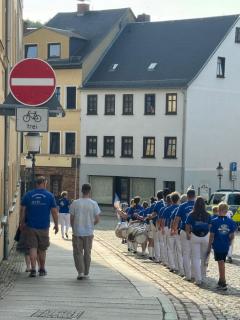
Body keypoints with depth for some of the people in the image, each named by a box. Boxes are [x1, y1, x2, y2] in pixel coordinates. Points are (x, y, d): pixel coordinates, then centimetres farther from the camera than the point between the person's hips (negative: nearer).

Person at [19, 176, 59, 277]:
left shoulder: (28, 195, 0)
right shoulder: (49, 196, -3)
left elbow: (22, 210, 2)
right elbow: (54, 212, -2)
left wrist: (22, 223, 12)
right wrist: (56, 225, 8)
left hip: (31, 226, 0)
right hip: (44, 227, 0)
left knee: (32, 248, 2)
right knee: (42, 249, 12)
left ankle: (33, 269, -8)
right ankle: (42, 269, 21)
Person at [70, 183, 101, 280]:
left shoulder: (75, 203, -5)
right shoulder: (93, 204, -6)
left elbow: (71, 218, -1)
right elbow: (97, 219, -5)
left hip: (77, 232, -1)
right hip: (89, 233, 1)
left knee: (78, 252, 7)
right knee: (87, 253, 12)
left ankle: (80, 272, -6)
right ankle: (86, 273, 18)